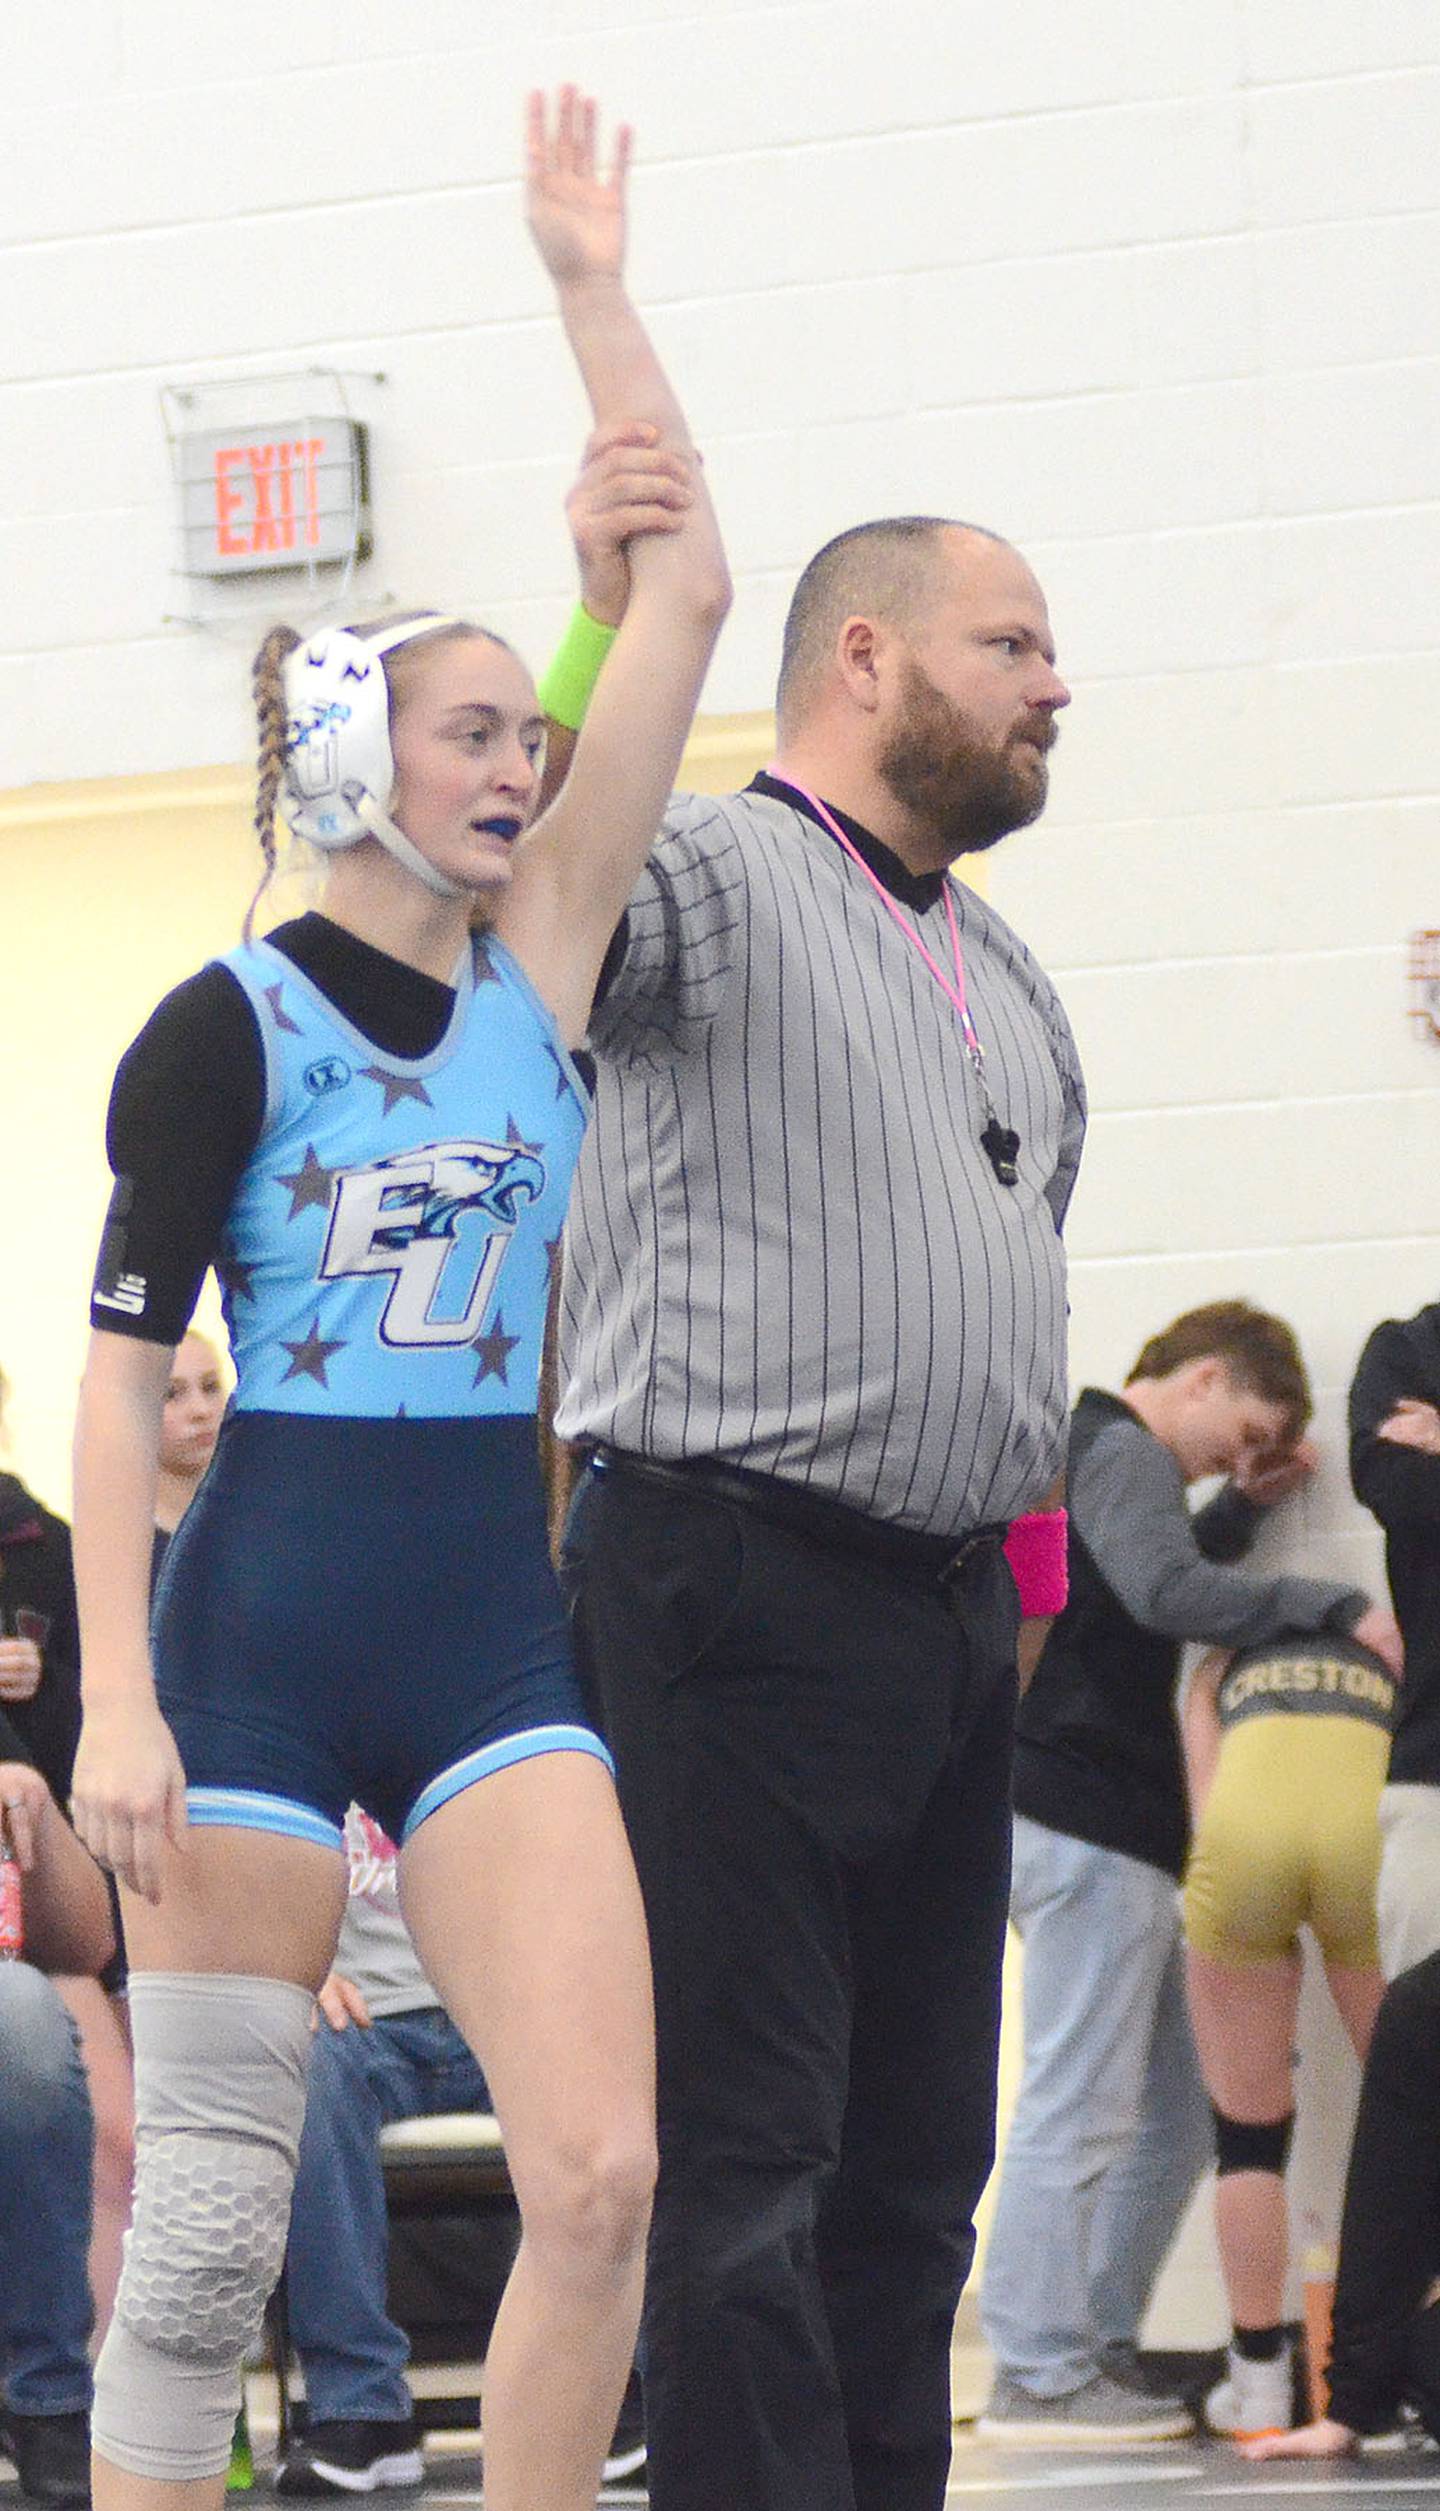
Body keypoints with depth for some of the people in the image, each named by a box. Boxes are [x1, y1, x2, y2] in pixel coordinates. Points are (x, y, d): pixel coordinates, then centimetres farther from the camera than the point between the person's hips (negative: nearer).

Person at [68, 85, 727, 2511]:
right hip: (258, 1636, -4)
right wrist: (116, 1698, -14)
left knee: (601, 2173, -9)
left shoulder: (539, 951, 8)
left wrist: (591, 290, 3)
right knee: (211, 2212, -3)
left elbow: (690, 599, 4)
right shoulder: (227, 1027, -4)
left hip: (495, 1640, 5)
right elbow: (123, 1375, -6)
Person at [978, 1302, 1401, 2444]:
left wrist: (1243, 1508, 19)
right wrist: (1336, 1605, -23)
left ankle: (1099, 2347, 15)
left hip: (1108, 1834, 11)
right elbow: (1167, 1592, -26)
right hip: (1087, 1829, -11)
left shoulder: (1091, 1452, 22)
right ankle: (1040, 2377, -10)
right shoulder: (1123, 1454, -10)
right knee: (1079, 2110, -10)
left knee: (1176, 2112, 13)